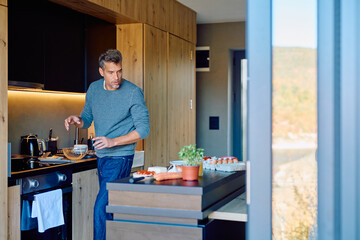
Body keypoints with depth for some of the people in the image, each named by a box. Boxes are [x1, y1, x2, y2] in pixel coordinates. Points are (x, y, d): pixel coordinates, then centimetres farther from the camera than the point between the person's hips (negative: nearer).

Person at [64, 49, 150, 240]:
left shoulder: (133, 92, -13)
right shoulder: (94, 89, 5)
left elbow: (143, 129, -14)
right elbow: (87, 119, 15)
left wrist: (113, 142, -24)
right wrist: (77, 120, -9)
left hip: (120, 158, -7)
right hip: (101, 157, 7)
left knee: (101, 208, -13)